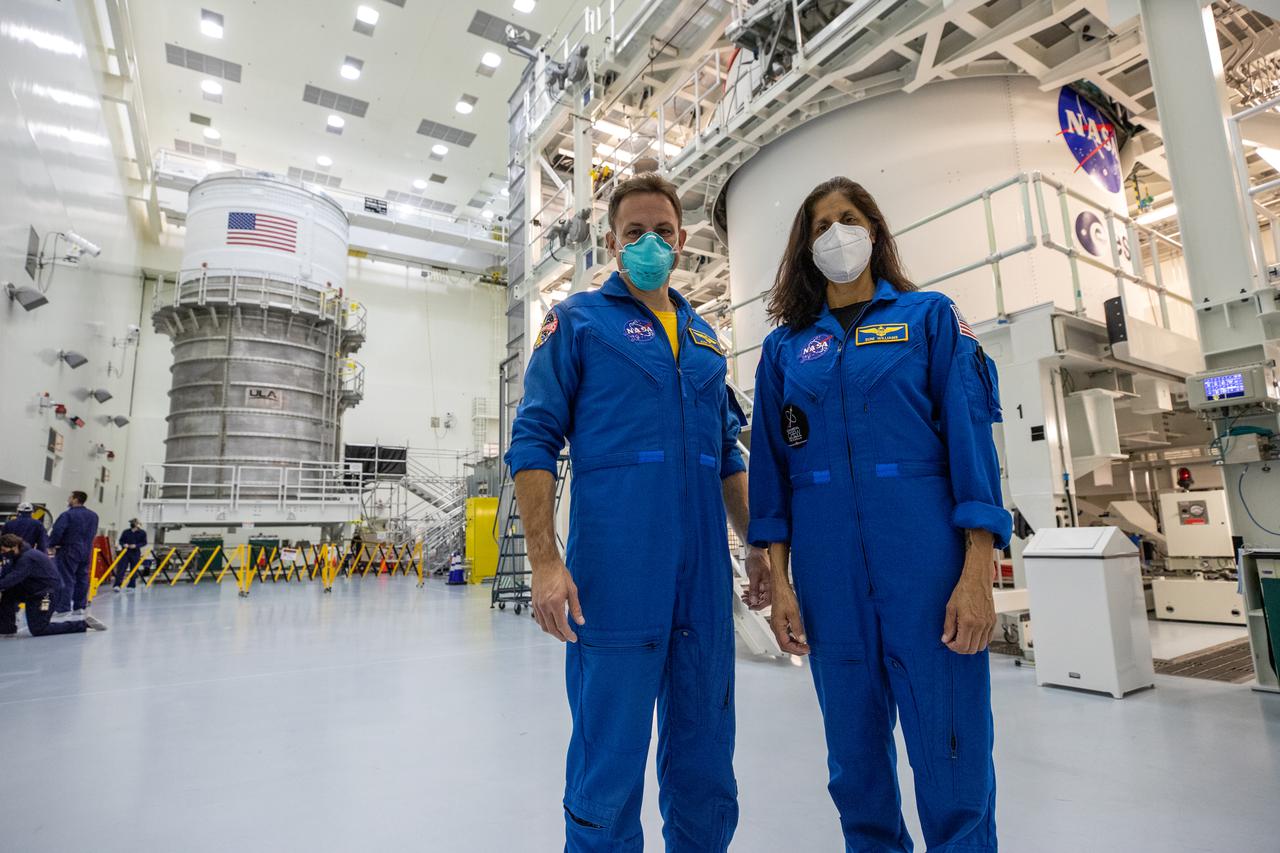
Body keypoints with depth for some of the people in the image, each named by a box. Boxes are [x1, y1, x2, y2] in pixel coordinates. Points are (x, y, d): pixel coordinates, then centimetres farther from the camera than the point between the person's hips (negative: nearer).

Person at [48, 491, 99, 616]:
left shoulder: (68, 514, -14)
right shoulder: (93, 515, 10)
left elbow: (57, 531, -20)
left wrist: (52, 545, -4)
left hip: (68, 551, -7)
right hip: (86, 551, 7)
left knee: (66, 579, -4)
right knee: (82, 579, 10)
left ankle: (63, 608, -5)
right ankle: (79, 607, 14)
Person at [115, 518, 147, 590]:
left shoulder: (142, 533, -1)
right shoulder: (125, 532, 0)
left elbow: (144, 543, -1)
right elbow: (121, 541, 6)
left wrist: (136, 545, -16)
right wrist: (124, 544, -15)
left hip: (135, 553, 0)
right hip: (125, 552, 0)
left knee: (133, 570, 6)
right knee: (121, 569, -8)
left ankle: (132, 586, 16)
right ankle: (117, 585, -9)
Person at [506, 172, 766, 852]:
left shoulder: (704, 338, 18)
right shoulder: (578, 321, 3)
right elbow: (534, 442, -4)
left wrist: (758, 543, 14)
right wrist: (545, 560, -14)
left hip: (706, 575, 5)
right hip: (615, 573, -5)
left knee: (706, 763, 16)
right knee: (608, 769, 6)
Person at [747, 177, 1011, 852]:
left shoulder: (930, 316, 7)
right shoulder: (784, 346, 12)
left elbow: (972, 440, -1)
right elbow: (771, 468, 8)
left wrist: (977, 574, -10)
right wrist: (778, 580, 1)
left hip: (925, 551, -2)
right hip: (827, 563, 2)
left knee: (950, 750, 3)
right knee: (854, 751, 14)